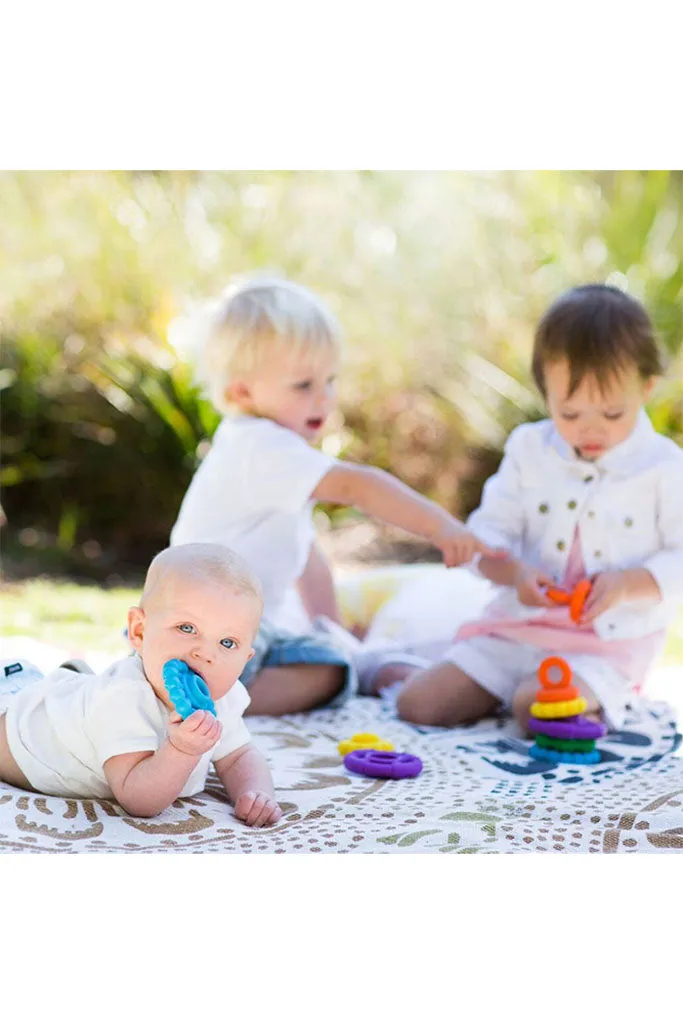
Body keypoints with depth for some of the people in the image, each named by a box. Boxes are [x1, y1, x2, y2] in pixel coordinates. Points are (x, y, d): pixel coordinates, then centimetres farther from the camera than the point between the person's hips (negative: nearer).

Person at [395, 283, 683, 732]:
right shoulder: (529, 450, 3)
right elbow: (490, 530, 3)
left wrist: (627, 584, -24)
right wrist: (513, 572, -19)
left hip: (607, 643, -3)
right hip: (515, 628, 4)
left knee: (537, 706, -32)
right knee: (418, 703, -8)